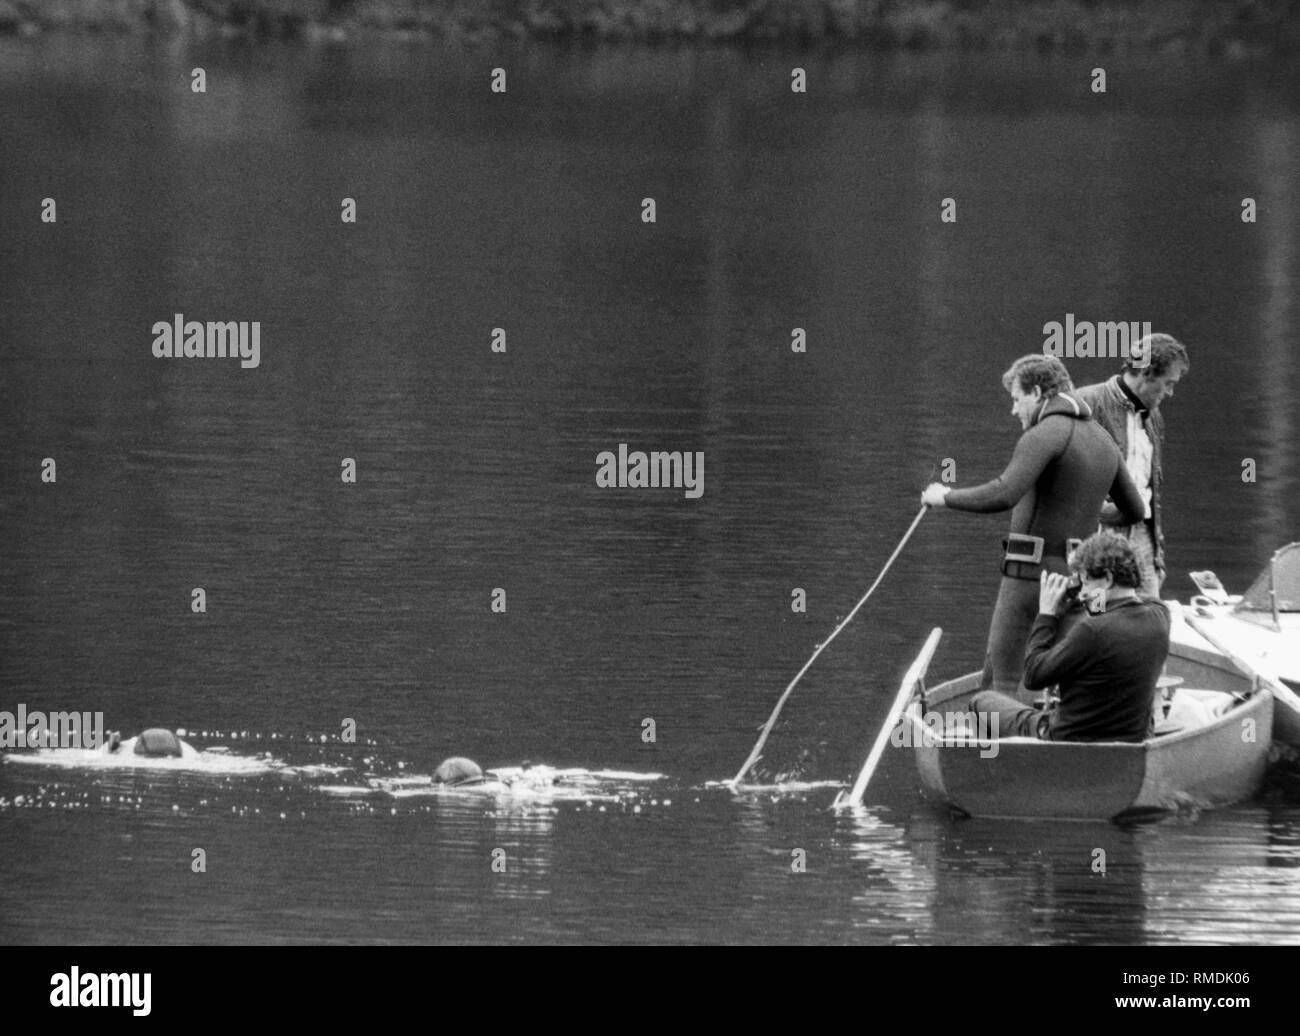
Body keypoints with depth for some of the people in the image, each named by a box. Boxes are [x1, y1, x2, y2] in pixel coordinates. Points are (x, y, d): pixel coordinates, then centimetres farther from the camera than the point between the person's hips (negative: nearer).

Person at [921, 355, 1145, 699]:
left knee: (1004, 685, -4)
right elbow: (1135, 512, 23)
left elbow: (1004, 495, -29)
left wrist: (946, 497, -13)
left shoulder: (1045, 434, -14)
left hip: (1032, 574, -8)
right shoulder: (1102, 441, 13)